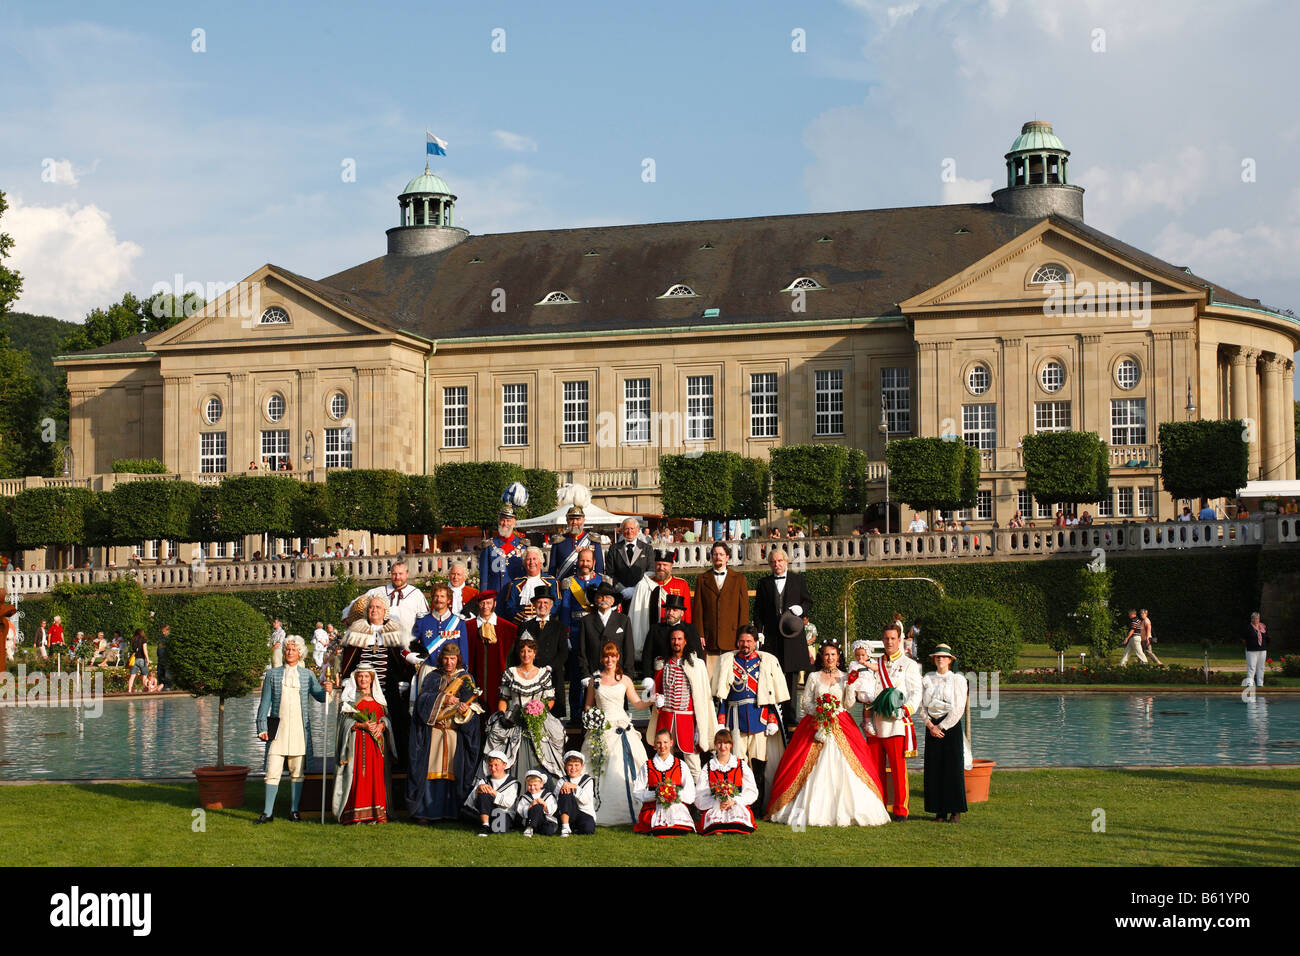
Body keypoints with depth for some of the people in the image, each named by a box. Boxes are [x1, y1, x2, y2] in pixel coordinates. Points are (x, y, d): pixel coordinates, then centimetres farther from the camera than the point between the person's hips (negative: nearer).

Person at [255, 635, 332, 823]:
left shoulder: (307, 675, 10)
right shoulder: (272, 674, 8)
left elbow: (319, 696, 11)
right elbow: (264, 702, 7)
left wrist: (327, 690, -13)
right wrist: (262, 728, 0)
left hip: (300, 728, 1)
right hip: (278, 728, -1)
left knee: (297, 771, 5)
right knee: (273, 771, -5)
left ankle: (294, 810, 13)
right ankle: (267, 813, 0)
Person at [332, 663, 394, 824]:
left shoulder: (378, 697, 16)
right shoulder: (350, 697, 4)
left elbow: (385, 716, 14)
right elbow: (345, 721, -2)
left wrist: (381, 725, -7)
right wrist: (362, 725, -16)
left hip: (376, 742, 4)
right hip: (357, 741, -4)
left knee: (376, 774, -1)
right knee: (357, 774, -10)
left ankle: (375, 813, 0)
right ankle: (355, 813, -10)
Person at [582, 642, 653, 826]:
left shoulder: (625, 680, 8)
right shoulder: (595, 680, 8)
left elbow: (638, 704, 10)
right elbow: (589, 705, 14)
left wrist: (651, 700, -9)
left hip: (622, 728, 0)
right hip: (601, 728, 0)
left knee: (623, 769, -6)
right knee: (601, 771, -4)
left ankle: (626, 812, -1)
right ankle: (602, 813, 0)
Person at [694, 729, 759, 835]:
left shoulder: (742, 766, 11)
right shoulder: (708, 768, 10)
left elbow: (752, 792, 5)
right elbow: (699, 798, 3)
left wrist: (734, 801, -11)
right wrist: (717, 803, -14)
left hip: (739, 806, 1)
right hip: (714, 809, -1)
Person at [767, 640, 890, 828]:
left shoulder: (845, 677, 11)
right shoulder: (814, 677, 10)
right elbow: (806, 702, 6)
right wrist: (819, 713, -11)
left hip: (840, 726, 0)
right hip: (815, 725, 0)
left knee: (842, 768, -10)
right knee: (816, 768, -9)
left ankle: (844, 811, -9)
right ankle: (815, 811, -8)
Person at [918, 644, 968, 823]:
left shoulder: (958, 679, 0)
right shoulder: (927, 679, 10)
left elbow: (959, 708, -6)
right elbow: (922, 705, 7)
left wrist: (942, 727, -10)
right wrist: (930, 725, -7)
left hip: (951, 726, -3)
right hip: (932, 726, 3)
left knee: (953, 767, -4)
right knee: (934, 768, 1)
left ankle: (956, 810, 0)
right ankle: (940, 810, 6)